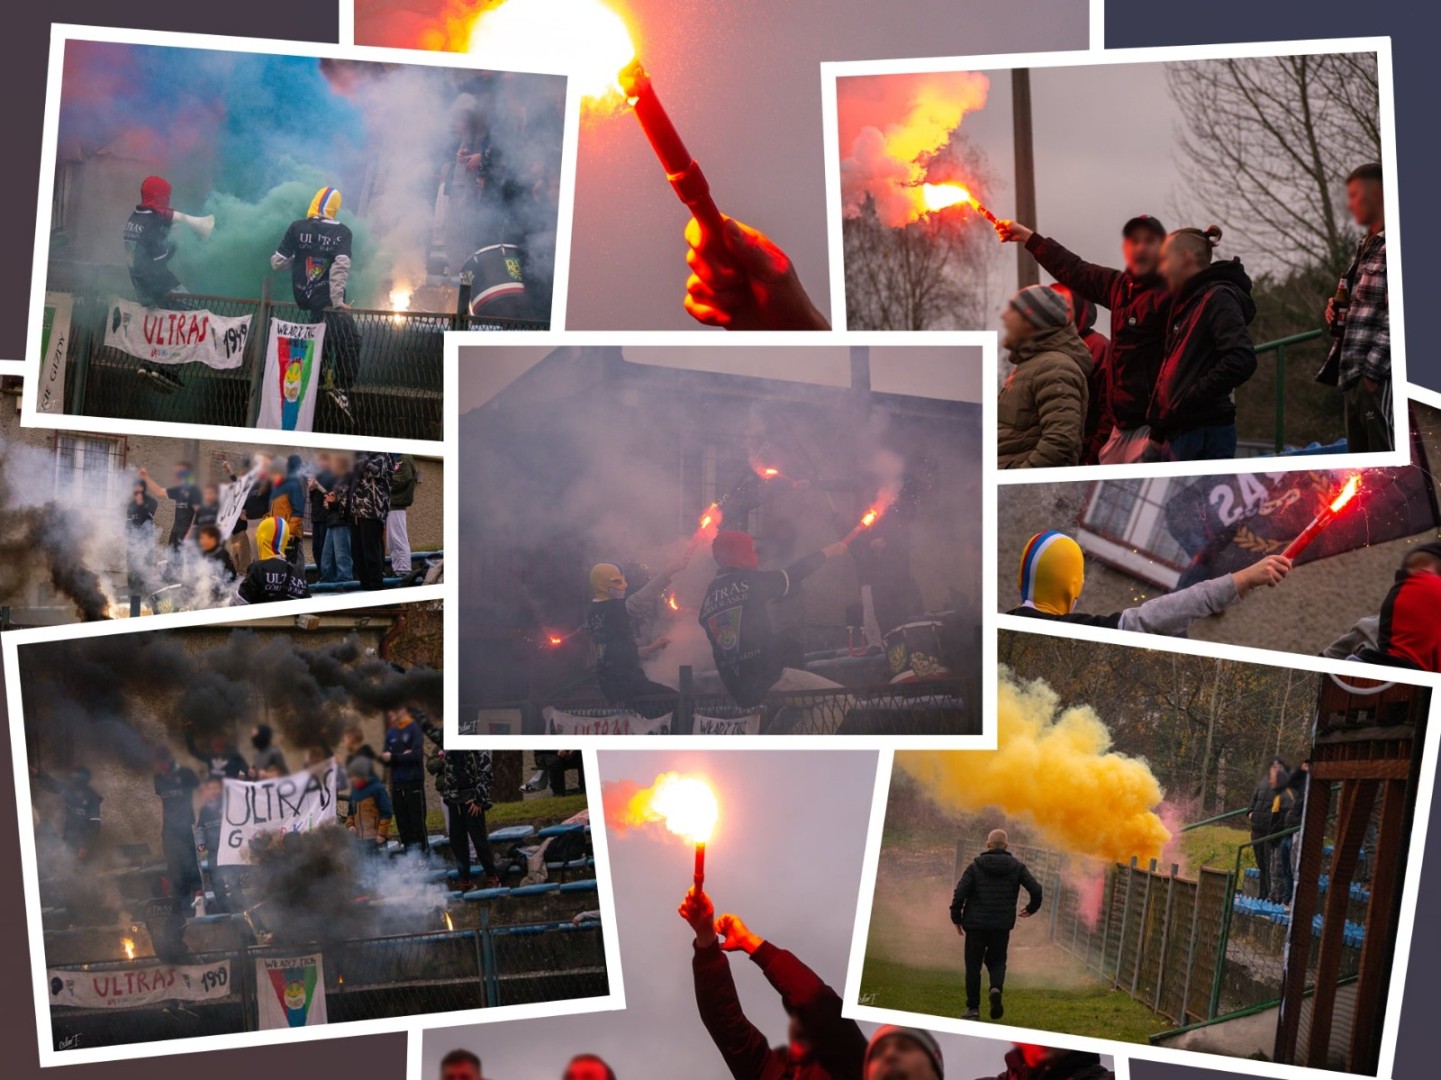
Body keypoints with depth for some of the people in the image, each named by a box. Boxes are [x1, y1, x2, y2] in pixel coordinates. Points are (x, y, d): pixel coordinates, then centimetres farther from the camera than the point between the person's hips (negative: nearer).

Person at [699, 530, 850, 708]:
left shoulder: (709, 595, 11)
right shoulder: (747, 581, -6)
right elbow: (793, 574, 7)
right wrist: (827, 552, 20)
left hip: (738, 690, 8)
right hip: (769, 679, -7)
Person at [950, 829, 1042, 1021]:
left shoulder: (976, 865, -3)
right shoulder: (1016, 867, 2)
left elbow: (960, 892, -9)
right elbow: (1036, 889, -3)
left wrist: (956, 918, 2)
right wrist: (1031, 909, 16)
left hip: (976, 924, -1)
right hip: (1002, 926, 1)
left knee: (973, 965, 8)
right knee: (997, 961, 17)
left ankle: (973, 1008, 5)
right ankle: (996, 988, -13)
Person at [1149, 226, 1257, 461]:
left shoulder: (1218, 297, -6)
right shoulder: (1186, 304, 21)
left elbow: (1241, 361, -19)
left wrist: (1187, 401, -17)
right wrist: (1158, 432, 18)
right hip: (1178, 432, 9)